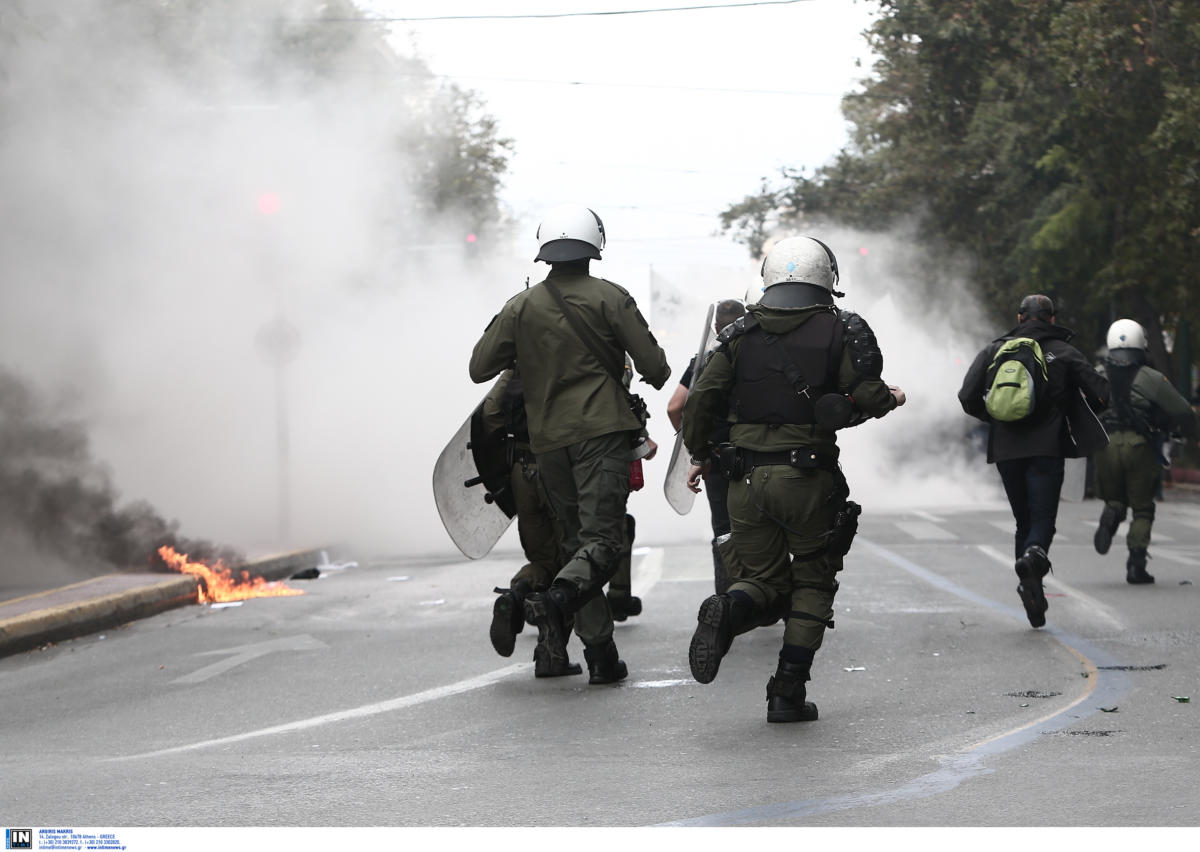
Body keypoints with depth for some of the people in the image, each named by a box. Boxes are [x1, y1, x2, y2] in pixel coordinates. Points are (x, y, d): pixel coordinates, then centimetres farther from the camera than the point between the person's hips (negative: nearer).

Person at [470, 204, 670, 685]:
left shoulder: (520, 307, 6)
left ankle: (601, 654, 10)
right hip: (603, 432, -4)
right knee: (601, 538, -8)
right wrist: (655, 376, 19)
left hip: (549, 439, 4)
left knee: (576, 538, 13)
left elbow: (479, 368, 8)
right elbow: (654, 366, -5)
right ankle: (557, 600, -38)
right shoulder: (609, 298, -2)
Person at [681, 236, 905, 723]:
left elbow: (700, 401, 3)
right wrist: (889, 399, 14)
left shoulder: (741, 334, 8)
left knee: (764, 579, 14)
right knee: (812, 583, 12)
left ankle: (728, 611, -21)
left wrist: (701, 455, 18)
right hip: (807, 479, -3)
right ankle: (788, 694, 3)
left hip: (746, 479, 3)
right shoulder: (841, 331, 0)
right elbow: (867, 396, -9)